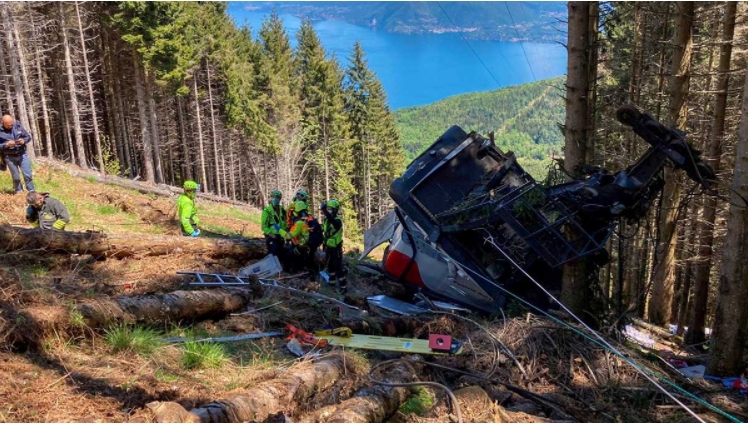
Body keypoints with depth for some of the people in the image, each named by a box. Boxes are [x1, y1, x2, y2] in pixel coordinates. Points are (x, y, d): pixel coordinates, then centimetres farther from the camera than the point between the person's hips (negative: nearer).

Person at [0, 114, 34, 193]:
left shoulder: (18, 126, -3)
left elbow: (28, 137, 5)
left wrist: (24, 140, -16)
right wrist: (6, 144, -23)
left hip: (22, 154, 1)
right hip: (10, 157, -1)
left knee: (28, 175, 1)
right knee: (16, 177, 8)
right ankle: (19, 192, 22)